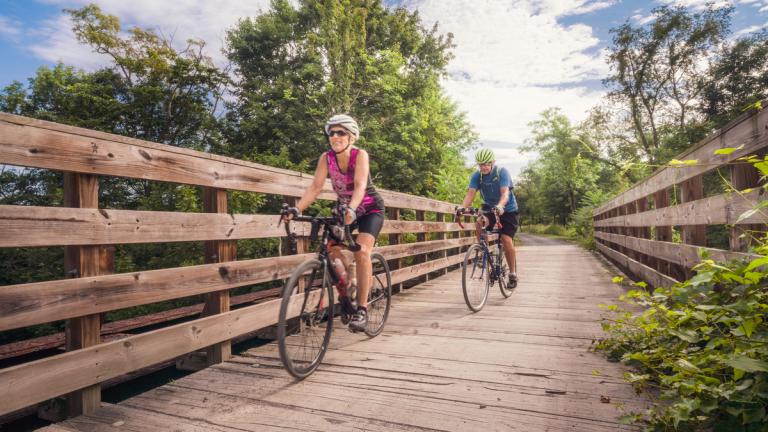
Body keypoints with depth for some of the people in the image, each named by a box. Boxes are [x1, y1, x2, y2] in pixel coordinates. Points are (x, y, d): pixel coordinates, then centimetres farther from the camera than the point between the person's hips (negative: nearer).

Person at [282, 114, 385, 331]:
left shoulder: (360, 155, -23)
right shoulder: (326, 158, -13)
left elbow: (360, 185, -38)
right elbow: (315, 187, -22)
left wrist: (351, 209, -56)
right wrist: (296, 209, -36)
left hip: (370, 208, -4)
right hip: (345, 209, 4)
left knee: (362, 251, -24)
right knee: (331, 246, -15)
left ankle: (362, 309, -15)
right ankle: (344, 295, 7)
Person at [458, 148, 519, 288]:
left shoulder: (502, 172, -21)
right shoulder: (477, 175, -12)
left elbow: (505, 193, -34)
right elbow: (470, 193, -24)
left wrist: (499, 206, -55)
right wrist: (462, 207, -44)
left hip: (507, 209, -3)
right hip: (489, 207, 3)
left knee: (506, 240, -16)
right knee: (480, 223, -31)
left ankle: (513, 273, 3)